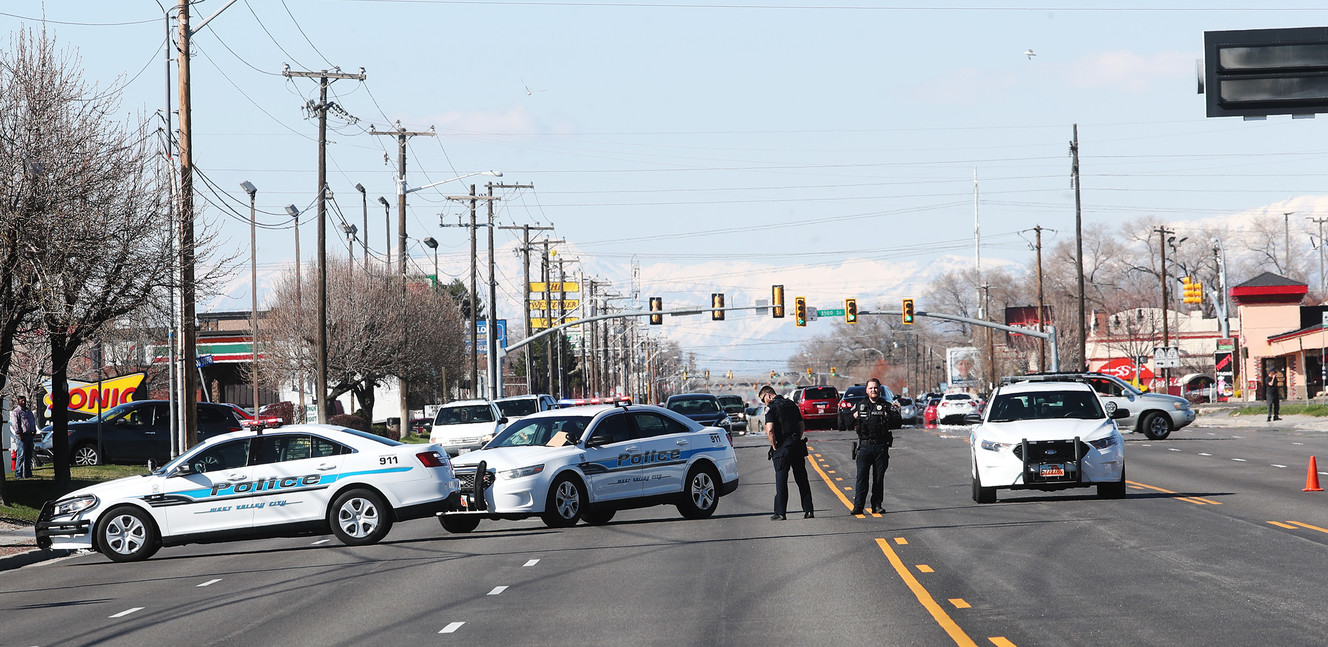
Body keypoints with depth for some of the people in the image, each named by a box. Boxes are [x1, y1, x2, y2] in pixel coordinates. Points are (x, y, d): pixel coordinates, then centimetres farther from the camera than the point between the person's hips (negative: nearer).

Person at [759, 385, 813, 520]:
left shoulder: (771, 407, -8)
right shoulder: (791, 404, 15)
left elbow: (770, 430, -19)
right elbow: (801, 425, 19)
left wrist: (774, 447, -9)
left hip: (782, 448, -6)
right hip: (797, 446, 6)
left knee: (781, 481, -2)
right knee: (802, 480, 10)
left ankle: (780, 513, -1)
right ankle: (808, 510, 11)